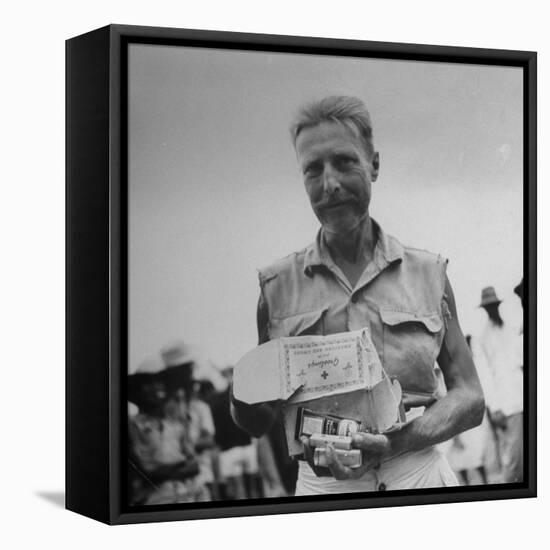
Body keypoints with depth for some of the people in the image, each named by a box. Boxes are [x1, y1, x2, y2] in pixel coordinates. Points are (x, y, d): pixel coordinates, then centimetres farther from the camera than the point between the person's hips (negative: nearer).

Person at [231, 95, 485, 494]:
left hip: (418, 477, 0)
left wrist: (400, 440, -16)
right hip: (322, 486, 0)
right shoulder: (277, 285, 2)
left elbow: (470, 397, 2)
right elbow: (261, 421, 7)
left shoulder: (429, 273, 2)